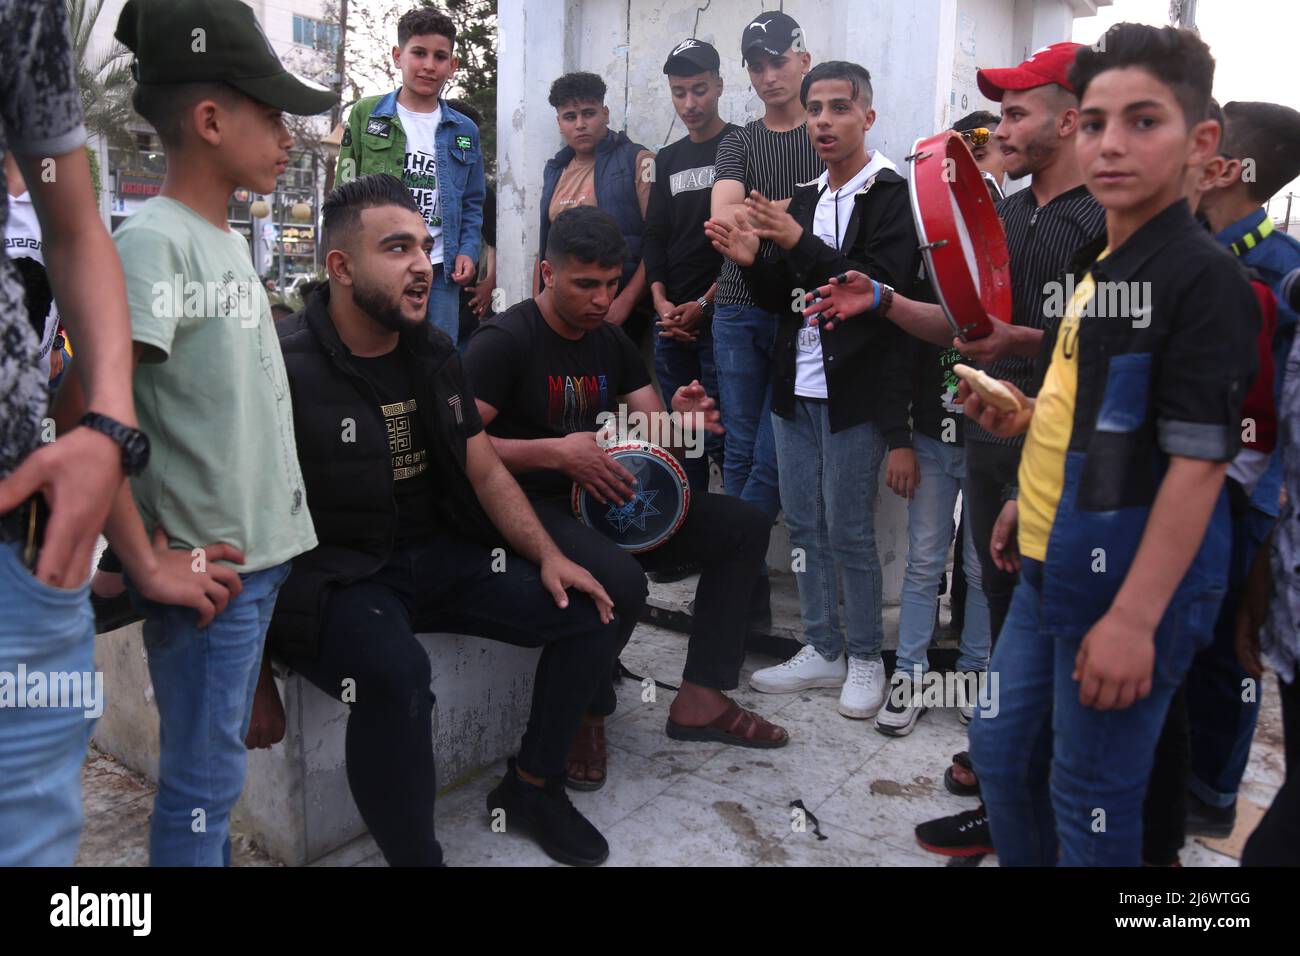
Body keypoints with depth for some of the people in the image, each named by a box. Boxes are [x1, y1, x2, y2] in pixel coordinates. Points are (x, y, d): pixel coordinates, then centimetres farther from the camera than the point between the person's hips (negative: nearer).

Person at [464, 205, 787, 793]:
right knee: (621, 581, -36)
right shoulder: (504, 340, -11)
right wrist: (554, 452, -29)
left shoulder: (612, 342, 12)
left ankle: (700, 701, 2)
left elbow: (655, 435, 9)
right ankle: (583, 718, -5)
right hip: (529, 508, -8)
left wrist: (682, 421, -15)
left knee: (744, 525, -1)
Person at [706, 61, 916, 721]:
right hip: (795, 390, 7)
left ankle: (865, 659, 18)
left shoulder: (894, 195, -7)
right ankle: (823, 651, 25)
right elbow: (780, 300, 14)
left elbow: (882, 288, -18)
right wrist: (752, 263, -6)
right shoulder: (804, 200, 14)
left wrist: (800, 243, -24)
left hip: (854, 393, -7)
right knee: (803, 527, 12)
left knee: (849, 533, 1)